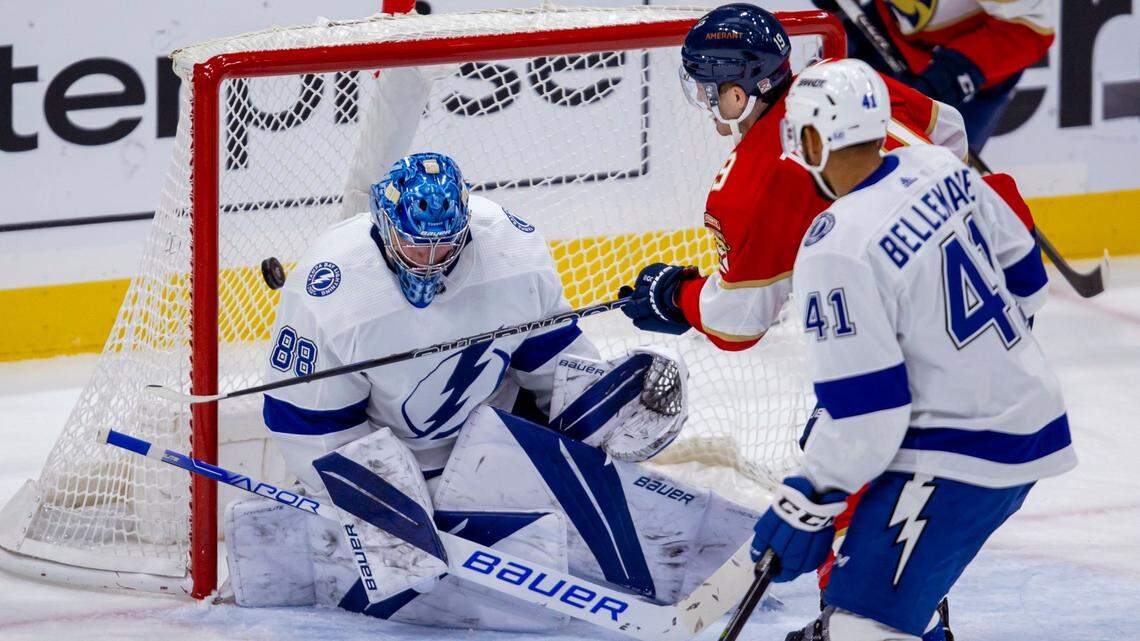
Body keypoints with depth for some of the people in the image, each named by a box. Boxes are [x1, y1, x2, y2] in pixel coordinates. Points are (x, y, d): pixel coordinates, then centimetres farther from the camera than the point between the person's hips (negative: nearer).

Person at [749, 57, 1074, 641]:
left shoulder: (836, 251, -21)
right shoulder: (938, 170, 2)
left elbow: (865, 411, -21)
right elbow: (1022, 275, 15)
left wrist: (810, 499, -9)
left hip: (961, 458, -9)